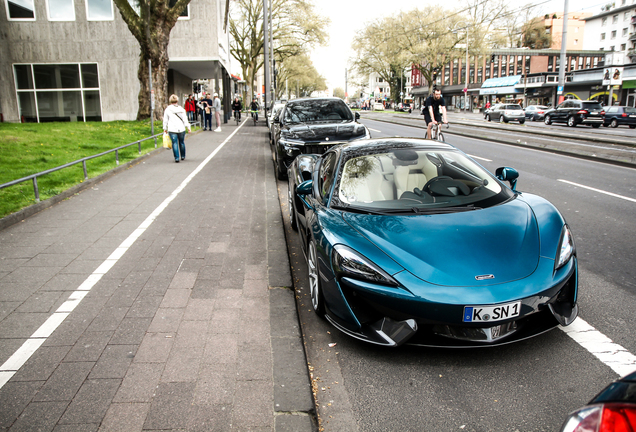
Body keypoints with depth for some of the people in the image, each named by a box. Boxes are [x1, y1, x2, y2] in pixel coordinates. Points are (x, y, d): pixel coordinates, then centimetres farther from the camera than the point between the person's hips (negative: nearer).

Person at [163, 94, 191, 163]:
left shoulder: (167, 109, -1)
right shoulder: (181, 109, 2)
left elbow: (165, 120, 4)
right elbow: (185, 120, 3)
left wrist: (165, 128, 13)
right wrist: (188, 127, 10)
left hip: (172, 129, -1)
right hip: (181, 129, 2)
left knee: (174, 143, -1)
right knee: (182, 142, 13)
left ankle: (176, 158, -7)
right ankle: (183, 156, 24)